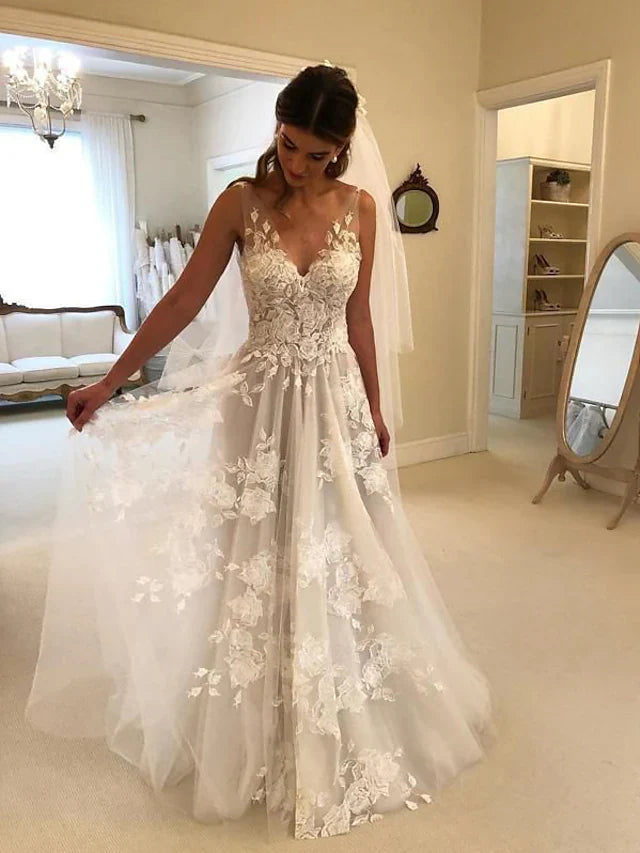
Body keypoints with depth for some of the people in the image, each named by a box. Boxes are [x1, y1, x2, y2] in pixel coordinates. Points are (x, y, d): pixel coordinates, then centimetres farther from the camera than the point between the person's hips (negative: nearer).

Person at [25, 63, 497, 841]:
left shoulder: (361, 208, 0)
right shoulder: (241, 202, -6)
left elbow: (359, 317, 7)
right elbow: (184, 300, -3)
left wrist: (376, 407, 11)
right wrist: (110, 382, -3)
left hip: (337, 400, 2)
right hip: (261, 401, -2)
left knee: (339, 562, 11)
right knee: (258, 564, 7)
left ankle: (344, 729, 35)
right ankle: (263, 737, 29)